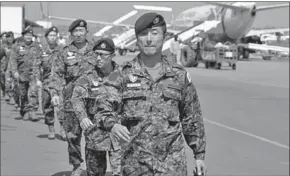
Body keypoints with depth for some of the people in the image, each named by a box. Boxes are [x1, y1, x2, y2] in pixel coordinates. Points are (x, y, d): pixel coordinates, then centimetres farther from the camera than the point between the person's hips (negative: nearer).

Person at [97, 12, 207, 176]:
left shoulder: (180, 75, 6)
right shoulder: (123, 74, 2)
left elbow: (192, 119, 11)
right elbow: (105, 107, -9)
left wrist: (199, 154, 11)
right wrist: (113, 125, -31)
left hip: (172, 162, 0)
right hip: (134, 162, 0)